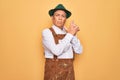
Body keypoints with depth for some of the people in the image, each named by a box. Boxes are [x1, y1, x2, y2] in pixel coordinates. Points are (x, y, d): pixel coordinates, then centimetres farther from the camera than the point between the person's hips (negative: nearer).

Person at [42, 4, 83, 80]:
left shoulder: (68, 32, 8)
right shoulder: (47, 32, -8)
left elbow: (79, 51, -1)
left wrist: (74, 35, -13)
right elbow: (57, 51, -22)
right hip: (54, 70, -5)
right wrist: (70, 34, -19)